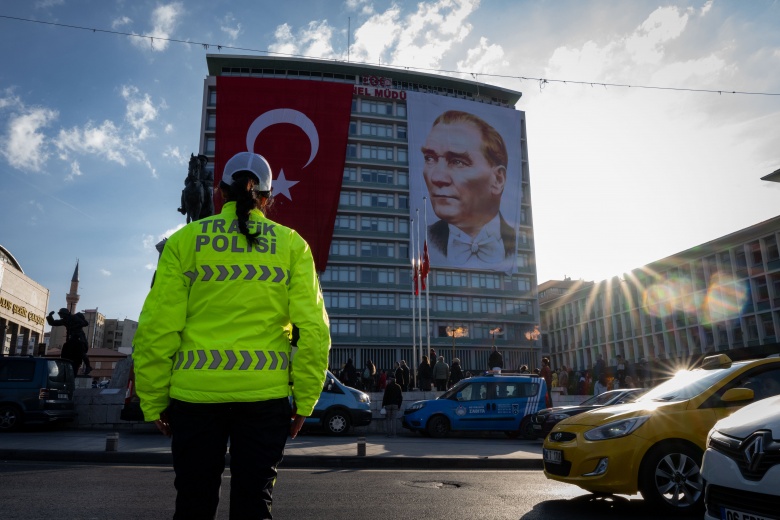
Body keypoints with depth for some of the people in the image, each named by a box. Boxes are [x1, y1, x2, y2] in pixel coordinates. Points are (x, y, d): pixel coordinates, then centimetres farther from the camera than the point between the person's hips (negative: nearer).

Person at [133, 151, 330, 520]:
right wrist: (305, 400, 5)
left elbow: (157, 327, -2)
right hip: (265, 392, 0)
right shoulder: (292, 244, 4)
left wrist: (154, 401, 7)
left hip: (196, 392, 0)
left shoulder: (185, 240, 3)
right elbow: (314, 329, -3)